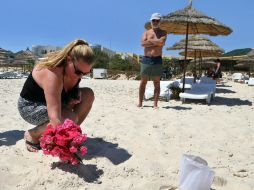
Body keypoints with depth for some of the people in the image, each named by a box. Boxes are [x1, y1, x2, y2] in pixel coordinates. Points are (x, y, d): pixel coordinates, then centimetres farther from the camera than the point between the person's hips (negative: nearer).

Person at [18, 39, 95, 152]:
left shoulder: (74, 70, -12)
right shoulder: (52, 73, -36)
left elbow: (70, 92, 10)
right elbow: (54, 118, -42)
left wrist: (73, 100, -12)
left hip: (53, 101, 8)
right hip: (30, 106, -7)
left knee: (88, 94, -12)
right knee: (70, 118, -32)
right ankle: (32, 135, -6)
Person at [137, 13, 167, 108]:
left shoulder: (163, 33, 10)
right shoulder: (146, 32, 12)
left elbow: (162, 42, -12)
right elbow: (143, 43, -7)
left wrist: (150, 40, -5)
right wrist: (156, 42, -8)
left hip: (157, 60, 0)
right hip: (146, 59, 1)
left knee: (157, 83, 1)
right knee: (143, 82, 2)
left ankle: (155, 103, 4)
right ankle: (140, 102, 8)